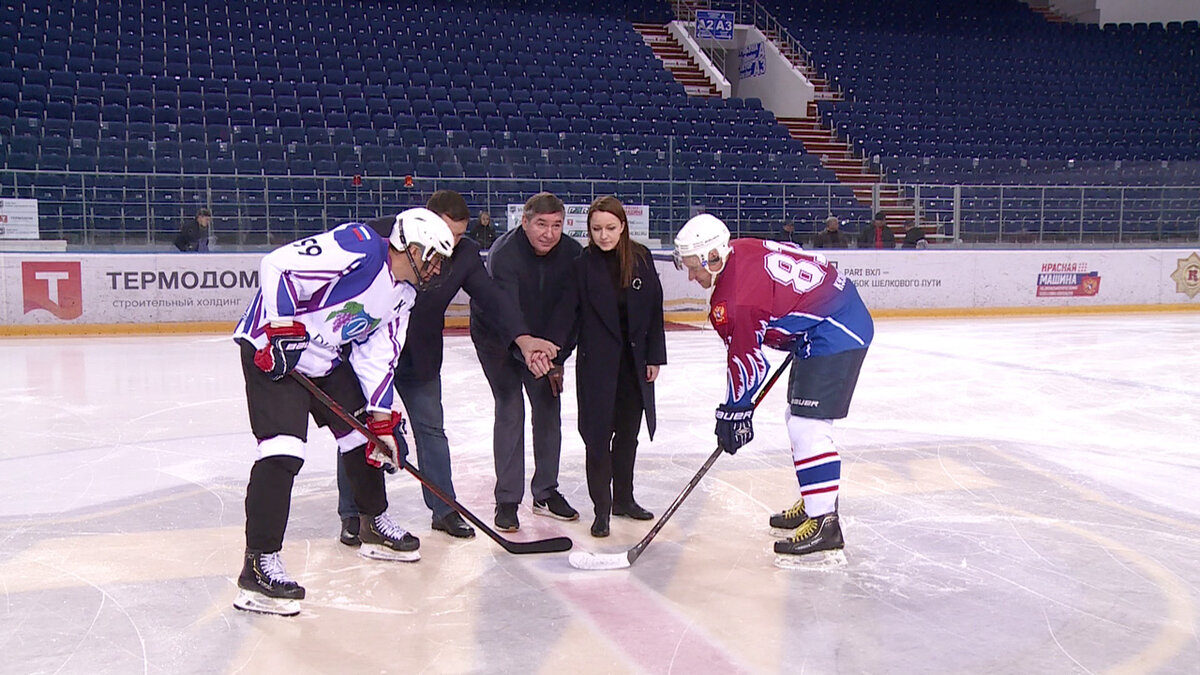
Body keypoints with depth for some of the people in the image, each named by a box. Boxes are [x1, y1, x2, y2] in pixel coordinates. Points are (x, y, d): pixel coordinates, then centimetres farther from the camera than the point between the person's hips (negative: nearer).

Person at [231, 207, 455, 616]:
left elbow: (377, 355, 8)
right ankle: (259, 564, -12)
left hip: (326, 360, 10)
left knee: (362, 433, 15)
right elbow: (276, 265, -27)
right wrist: (282, 328, -28)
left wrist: (381, 418, 3)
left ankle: (374, 525, 35)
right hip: (272, 349, -10)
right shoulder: (357, 248, -24)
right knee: (283, 451, -18)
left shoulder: (403, 294, 5)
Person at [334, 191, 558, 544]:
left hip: (420, 359, 3)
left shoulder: (464, 254, -8)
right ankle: (352, 515, 15)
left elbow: (492, 295, -12)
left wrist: (521, 336, -28)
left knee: (431, 430, 9)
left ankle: (444, 509, 21)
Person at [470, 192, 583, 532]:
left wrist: (557, 360, -9)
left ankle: (546, 493, 18)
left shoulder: (572, 253, -17)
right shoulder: (504, 252, -31)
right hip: (496, 336, -4)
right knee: (510, 409, -11)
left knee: (548, 408, 4)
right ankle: (507, 501, -3)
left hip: (545, 339, 5)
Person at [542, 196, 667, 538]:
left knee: (628, 431, 14)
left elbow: (654, 309, 4)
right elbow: (566, 311, -12)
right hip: (597, 362, -3)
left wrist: (655, 356, 3)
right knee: (599, 434, -1)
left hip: (634, 360, 3)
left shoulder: (641, 259, -1)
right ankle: (602, 508, 9)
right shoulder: (583, 264, -8)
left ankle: (623, 498, 29)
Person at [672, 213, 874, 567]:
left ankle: (825, 524, -12)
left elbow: (748, 360, -16)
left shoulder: (734, 298, -23)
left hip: (835, 334, -11)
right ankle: (815, 502, 30)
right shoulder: (741, 251, 4)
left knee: (807, 426, -14)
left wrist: (734, 411, -4)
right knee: (798, 419, 18)